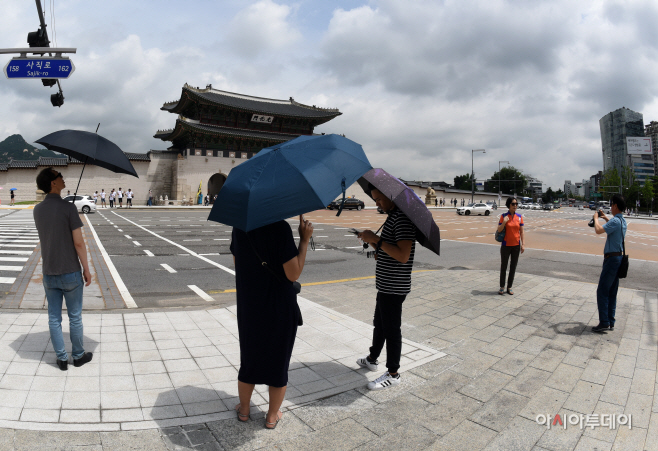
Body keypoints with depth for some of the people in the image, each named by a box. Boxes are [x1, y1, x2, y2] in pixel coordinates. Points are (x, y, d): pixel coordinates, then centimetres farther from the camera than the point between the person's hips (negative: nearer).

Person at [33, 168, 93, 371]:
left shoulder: (38, 209, 3)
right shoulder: (68, 207, -16)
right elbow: (78, 243, -16)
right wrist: (86, 269, -7)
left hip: (49, 273, 5)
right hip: (70, 272, -5)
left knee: (54, 318, 12)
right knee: (75, 317, 9)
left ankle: (61, 358, 22)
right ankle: (78, 356, 22)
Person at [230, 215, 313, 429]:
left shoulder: (240, 227, -4)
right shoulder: (280, 228, -22)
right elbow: (293, 273, -20)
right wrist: (305, 239, -14)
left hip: (249, 307, 5)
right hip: (279, 309, -5)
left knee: (249, 358, 23)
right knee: (278, 359, 15)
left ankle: (244, 409, 39)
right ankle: (272, 416, 31)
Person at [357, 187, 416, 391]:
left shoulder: (403, 219, -21)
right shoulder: (392, 217, 12)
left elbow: (403, 256, -29)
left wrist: (377, 239, -25)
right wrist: (373, 242, 0)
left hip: (394, 287, -10)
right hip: (386, 285, 10)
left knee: (391, 330, 3)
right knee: (379, 324, 23)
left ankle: (393, 374, 19)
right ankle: (372, 359, 41)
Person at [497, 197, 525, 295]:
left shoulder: (519, 217, 3)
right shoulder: (503, 216, -4)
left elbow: (521, 232, 5)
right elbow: (499, 230, -6)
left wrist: (523, 244, -2)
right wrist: (504, 222, -23)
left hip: (516, 245, 2)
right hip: (506, 245, -2)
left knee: (513, 267, 7)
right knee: (503, 266, 5)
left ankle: (509, 287, 18)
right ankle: (502, 287, 17)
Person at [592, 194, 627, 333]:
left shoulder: (615, 221, -18)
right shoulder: (622, 221, 13)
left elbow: (599, 230, -29)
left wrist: (596, 218, -13)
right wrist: (605, 218, 28)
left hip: (612, 258, -10)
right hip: (619, 258, 10)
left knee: (602, 291, -6)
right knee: (612, 292, 13)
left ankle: (604, 323, -5)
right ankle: (611, 322, 18)